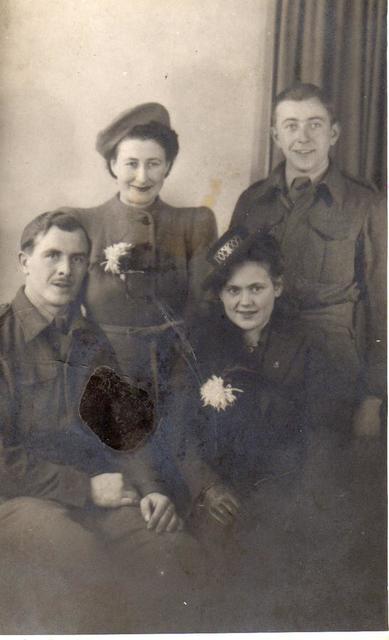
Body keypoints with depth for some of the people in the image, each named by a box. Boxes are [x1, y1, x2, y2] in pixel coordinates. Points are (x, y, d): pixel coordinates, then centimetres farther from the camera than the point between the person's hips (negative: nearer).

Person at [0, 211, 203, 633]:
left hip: (96, 492, 5)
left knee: (173, 550, -20)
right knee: (87, 563, -33)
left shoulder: (92, 342, 14)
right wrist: (85, 488, -10)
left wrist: (149, 488, 0)